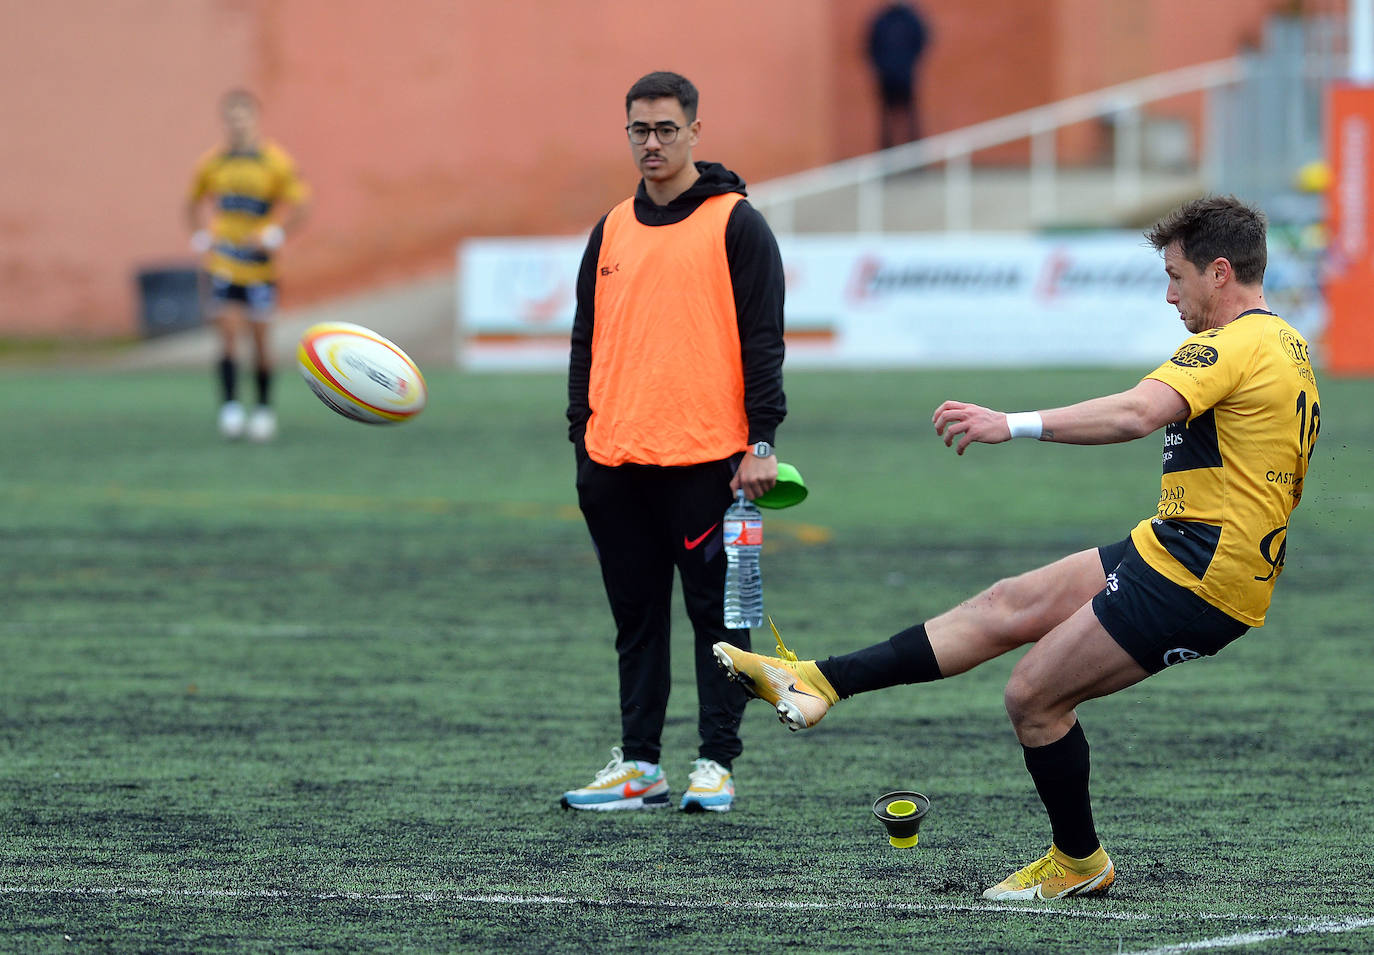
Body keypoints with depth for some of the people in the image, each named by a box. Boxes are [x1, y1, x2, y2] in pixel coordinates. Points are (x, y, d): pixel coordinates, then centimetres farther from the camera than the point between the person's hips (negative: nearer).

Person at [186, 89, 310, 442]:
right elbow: (195, 202, 19)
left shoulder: (275, 161, -4)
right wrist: (201, 238, 5)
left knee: (260, 336, 3)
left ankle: (264, 408, 15)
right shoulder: (213, 163, 5)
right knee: (229, 333, -10)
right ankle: (230, 407, -12)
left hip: (260, 265, -1)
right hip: (223, 264, 1)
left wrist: (273, 235, -17)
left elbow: (298, 204, -4)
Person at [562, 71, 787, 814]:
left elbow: (762, 337, -4)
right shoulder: (612, 230, 14)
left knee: (717, 613, 0)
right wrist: (582, 439, 13)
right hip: (619, 463, 5)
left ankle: (716, 764, 4)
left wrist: (761, 443, -11)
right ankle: (639, 765, 13)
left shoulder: (735, 224, -1)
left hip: (707, 459, -5)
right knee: (636, 617, 8)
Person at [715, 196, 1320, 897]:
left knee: (1032, 695, -4)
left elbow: (1136, 414, -33)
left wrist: (1014, 424, -37)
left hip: (1192, 575, -10)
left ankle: (1078, 862, 13)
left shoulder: (1237, 344, -17)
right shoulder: (1287, 345, 15)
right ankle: (818, 682, 5)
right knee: (1005, 608, 7)